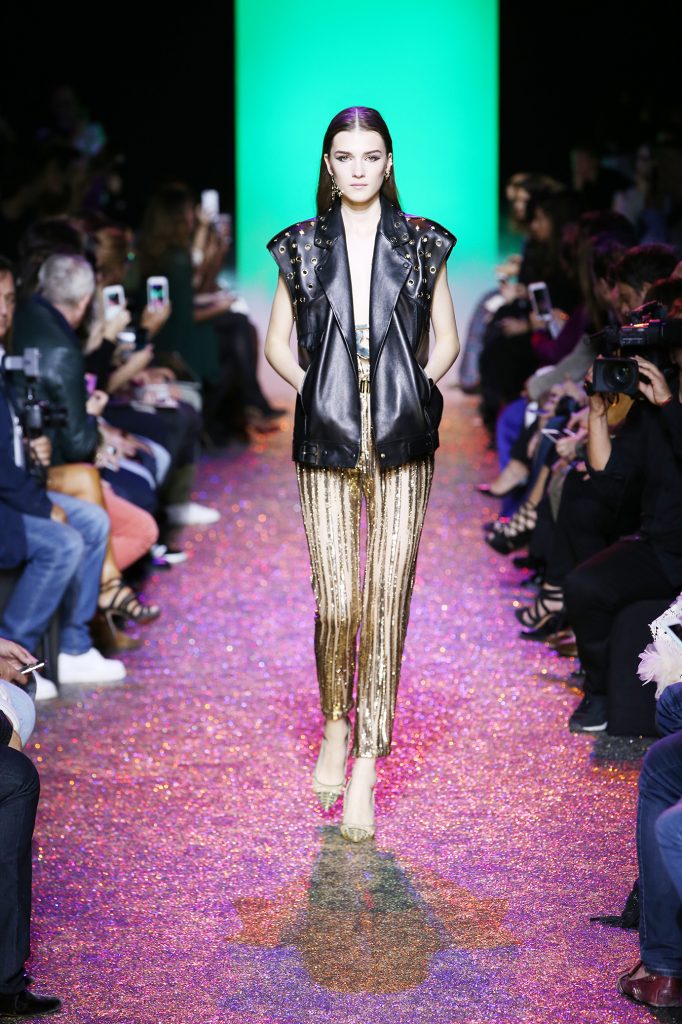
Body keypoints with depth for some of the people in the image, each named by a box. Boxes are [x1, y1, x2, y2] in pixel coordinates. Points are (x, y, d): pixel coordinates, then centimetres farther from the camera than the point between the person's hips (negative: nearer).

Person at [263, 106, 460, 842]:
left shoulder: (421, 245, 7)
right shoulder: (302, 247, 9)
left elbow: (446, 340, 13)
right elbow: (277, 342, 15)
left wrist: (413, 390, -1)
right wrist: (314, 390, 0)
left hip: (402, 445, 0)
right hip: (327, 442, 0)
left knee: (387, 601, -2)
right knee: (336, 602, -6)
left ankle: (365, 769, 5)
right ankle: (335, 723, 22)